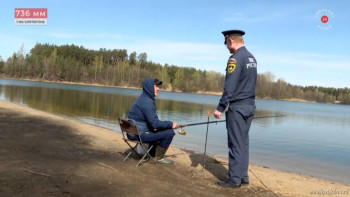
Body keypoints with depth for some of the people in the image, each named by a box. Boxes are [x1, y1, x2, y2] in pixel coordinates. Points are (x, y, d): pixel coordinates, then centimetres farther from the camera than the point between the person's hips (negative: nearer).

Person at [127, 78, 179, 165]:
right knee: (169, 132, -13)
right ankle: (159, 157, 4)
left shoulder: (143, 98, 11)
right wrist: (171, 124, -14)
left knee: (164, 129, 26)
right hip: (139, 134, -10)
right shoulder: (147, 102, -20)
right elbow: (155, 123, -24)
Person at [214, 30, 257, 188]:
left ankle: (234, 179, 4)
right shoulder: (251, 57, 13)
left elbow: (229, 87, -19)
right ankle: (243, 176, 18)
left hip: (237, 107, -8)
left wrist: (220, 108, -16)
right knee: (243, 142, 12)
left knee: (236, 144, -3)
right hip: (250, 106, 9)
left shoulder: (235, 58, -14)